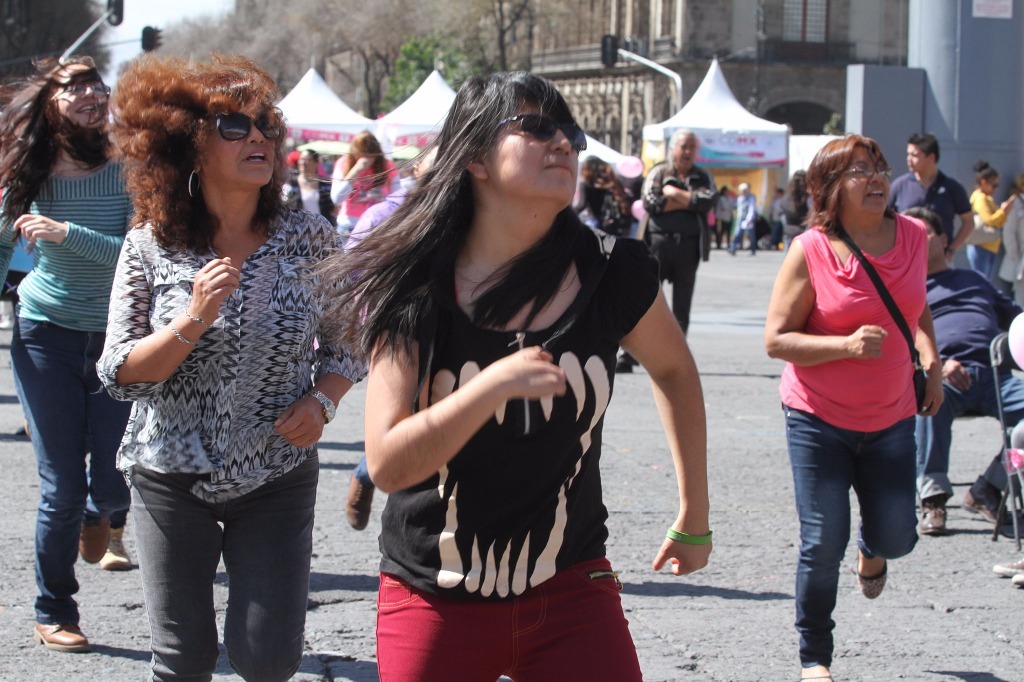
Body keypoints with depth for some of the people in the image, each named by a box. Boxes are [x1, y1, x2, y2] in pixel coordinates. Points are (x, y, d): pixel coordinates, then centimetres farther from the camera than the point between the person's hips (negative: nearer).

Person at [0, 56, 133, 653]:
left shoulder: (126, 171, -9)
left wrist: (67, 234, -23)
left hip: (116, 335, 0)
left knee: (117, 484, -3)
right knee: (63, 487, -1)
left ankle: (100, 512, 37)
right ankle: (54, 614, 16)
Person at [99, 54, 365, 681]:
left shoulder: (308, 238, -5)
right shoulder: (151, 247, -8)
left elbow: (346, 338, 7)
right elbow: (119, 373, -8)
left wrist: (323, 400, -12)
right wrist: (194, 320, -23)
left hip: (277, 476, 0)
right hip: (171, 479, 0)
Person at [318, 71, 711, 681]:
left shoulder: (612, 273, -6)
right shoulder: (418, 291, -10)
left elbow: (674, 369, 14)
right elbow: (388, 464, -17)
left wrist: (696, 518, 18)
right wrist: (494, 385, -28)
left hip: (569, 587, 1)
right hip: (433, 602, -1)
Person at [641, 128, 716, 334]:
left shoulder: (703, 177, 13)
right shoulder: (659, 173, 7)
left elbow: (707, 201, -7)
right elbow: (651, 202, -10)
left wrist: (674, 194, -6)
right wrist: (689, 202, -6)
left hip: (689, 246, 3)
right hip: (660, 240, -3)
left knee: (683, 300, 7)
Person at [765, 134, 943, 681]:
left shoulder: (912, 236, -1)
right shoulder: (810, 251, -14)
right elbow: (776, 339, -14)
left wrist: (931, 362, 4)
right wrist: (848, 345, -26)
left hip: (891, 419, 4)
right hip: (819, 420, -3)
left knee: (897, 537, 4)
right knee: (824, 543, -5)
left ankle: (872, 549, 44)